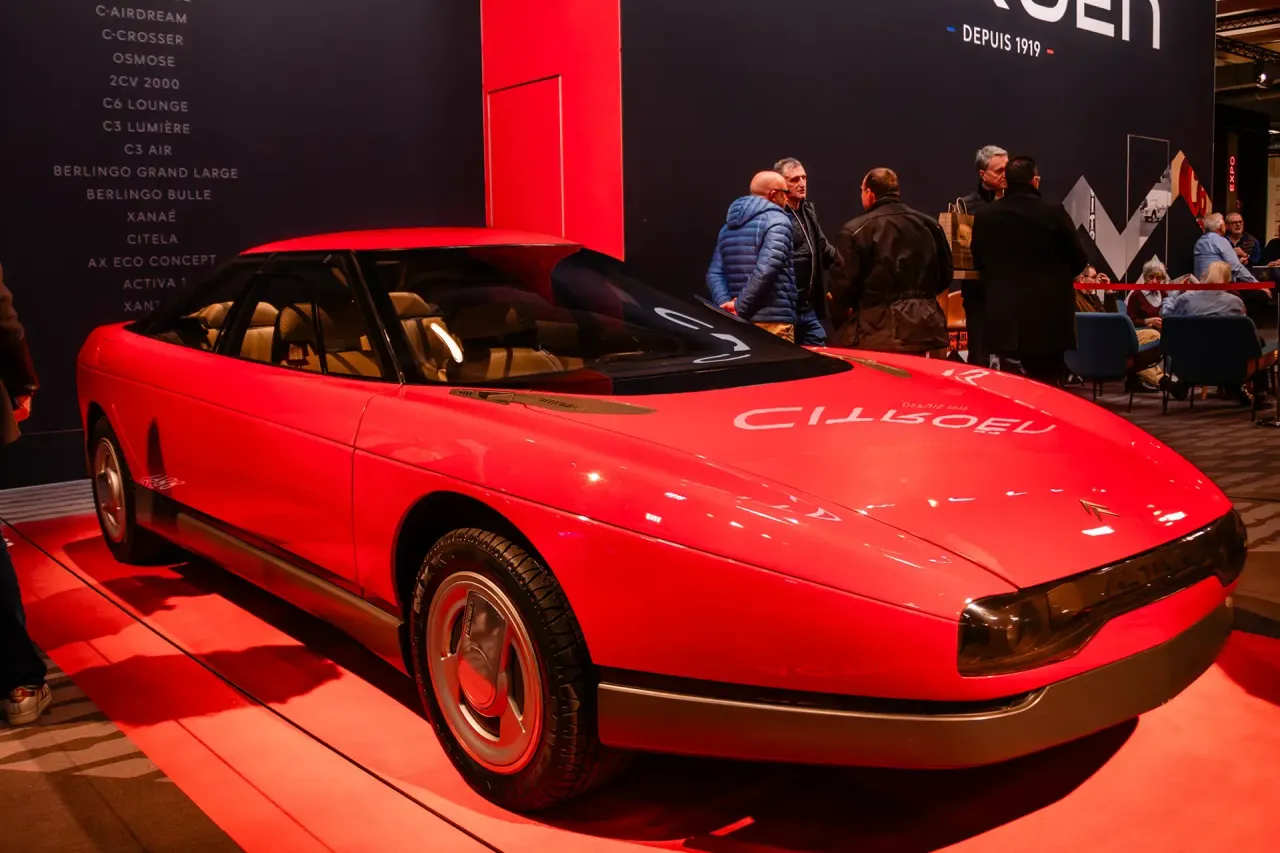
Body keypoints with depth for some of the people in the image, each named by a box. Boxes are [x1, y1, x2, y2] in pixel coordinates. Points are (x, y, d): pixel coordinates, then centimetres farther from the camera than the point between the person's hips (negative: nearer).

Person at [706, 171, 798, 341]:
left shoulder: (729, 226, 18)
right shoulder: (777, 221, -7)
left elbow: (714, 274, 9)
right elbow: (765, 270, -21)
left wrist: (725, 302, -4)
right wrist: (740, 306, -15)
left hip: (740, 321, 8)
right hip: (773, 320, -8)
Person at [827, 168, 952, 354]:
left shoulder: (856, 229, -8)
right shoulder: (930, 225, 10)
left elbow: (844, 282, -10)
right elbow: (945, 275, 15)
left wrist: (839, 320, 6)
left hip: (876, 331, -5)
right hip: (923, 326, 6)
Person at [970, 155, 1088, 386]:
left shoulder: (985, 216, 0)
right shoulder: (1054, 213, -8)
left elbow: (979, 262, 11)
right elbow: (1079, 260, 1)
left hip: (1004, 318, 2)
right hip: (1048, 316, -2)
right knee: (1048, 384, 5)